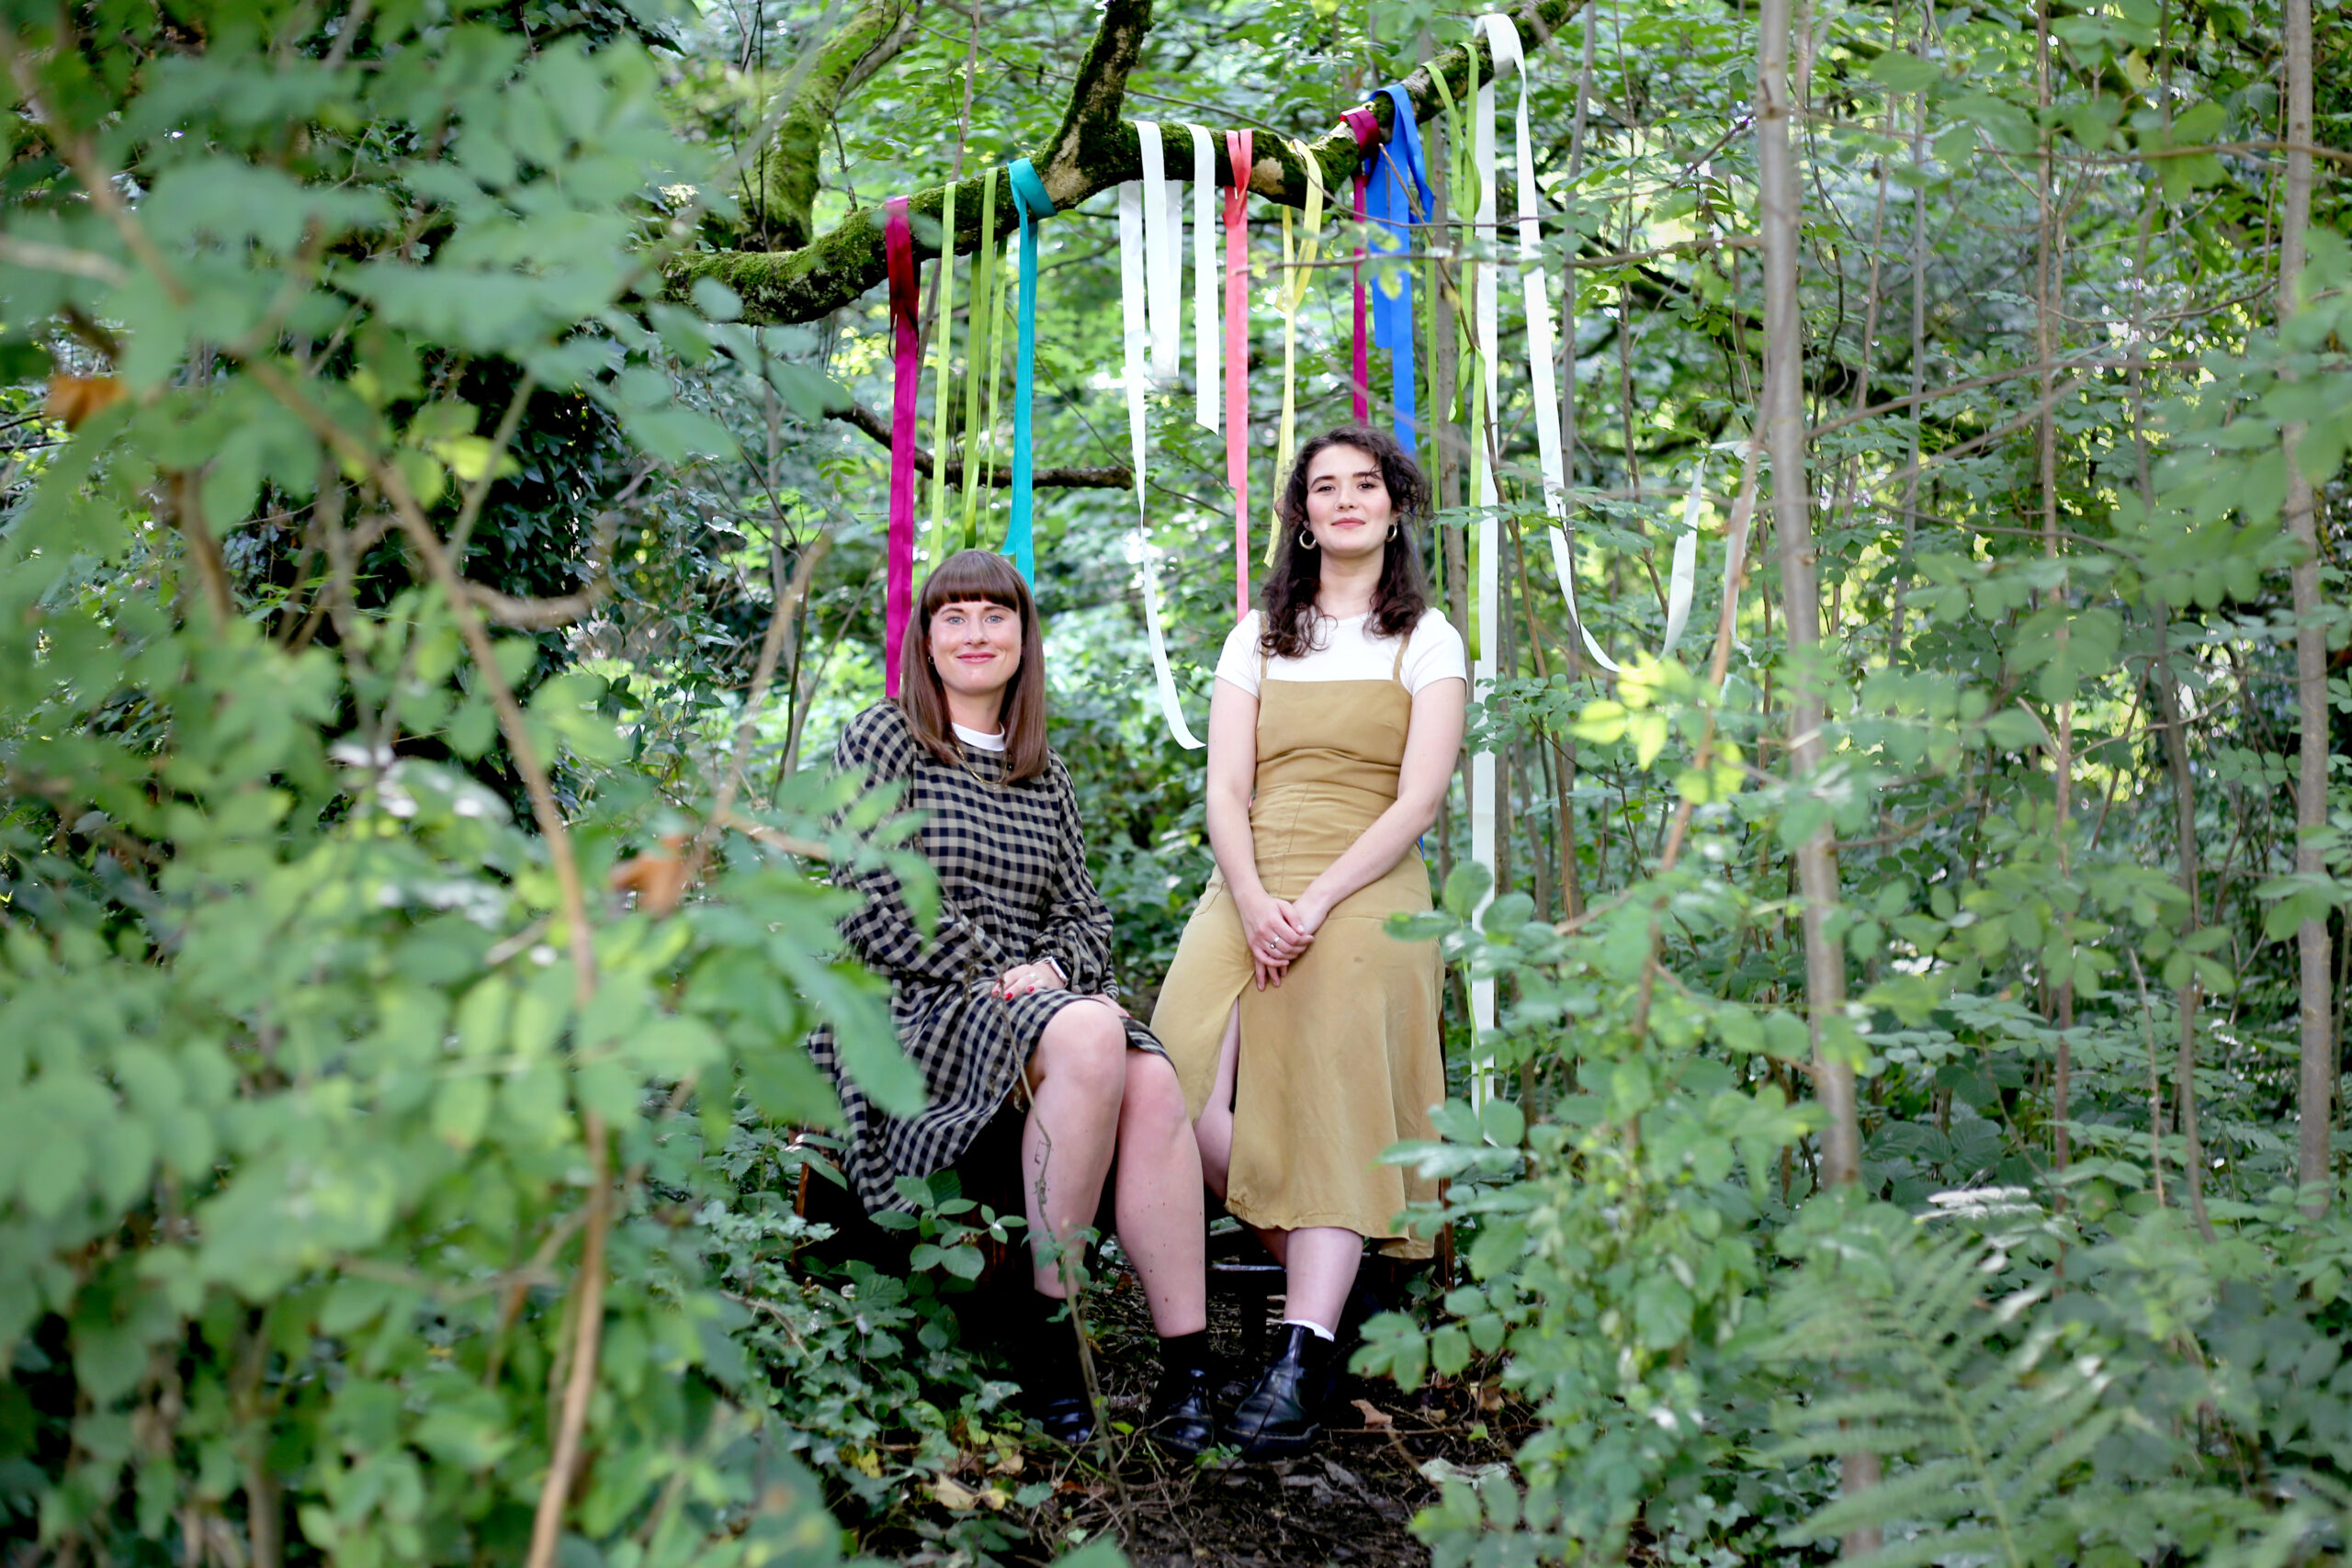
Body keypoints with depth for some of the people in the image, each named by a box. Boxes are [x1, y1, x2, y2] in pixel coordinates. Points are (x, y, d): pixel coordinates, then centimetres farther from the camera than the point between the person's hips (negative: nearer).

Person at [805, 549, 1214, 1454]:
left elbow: (1087, 917, 18)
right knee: (1089, 1034, -35)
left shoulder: (1044, 778, 23)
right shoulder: (881, 742, 6)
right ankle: (1045, 1327, -26)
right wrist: (997, 976, -11)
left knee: (1152, 1081, -28)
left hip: (1032, 1004, 5)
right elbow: (877, 911, -5)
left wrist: (1051, 967, -5)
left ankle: (1187, 1368, -30)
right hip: (909, 1017, -5)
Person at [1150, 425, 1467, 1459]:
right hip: (1249, 889, 3)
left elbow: (1418, 800, -1)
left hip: (1366, 892, -3)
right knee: (1182, 1089, -22)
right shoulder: (1259, 636, 20)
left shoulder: (1427, 641, 11)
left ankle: (1302, 1359, -28)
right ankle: (1317, 1275, -5)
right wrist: (1253, 903, -10)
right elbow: (1226, 790, 10)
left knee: (1329, 1105, -23)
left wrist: (1316, 903, -14)